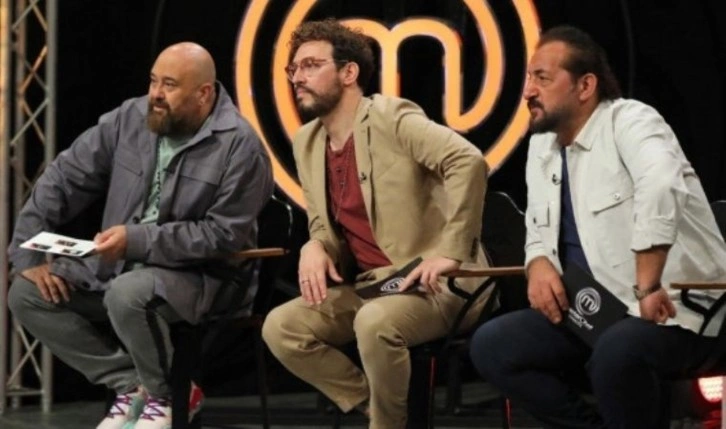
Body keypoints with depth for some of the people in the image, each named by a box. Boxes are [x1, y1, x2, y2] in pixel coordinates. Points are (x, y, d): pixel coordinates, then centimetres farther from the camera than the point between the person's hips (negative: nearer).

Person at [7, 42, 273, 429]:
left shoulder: (239, 146, -17)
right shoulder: (130, 119, -1)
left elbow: (223, 235, -19)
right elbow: (64, 178, 3)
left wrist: (137, 239, -27)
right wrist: (29, 253, -6)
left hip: (200, 274, -7)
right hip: (118, 263, 7)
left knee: (127, 294, -37)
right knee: (26, 294, -6)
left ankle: (165, 395, -8)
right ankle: (131, 384, 0)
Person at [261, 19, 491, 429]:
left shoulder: (392, 119, -12)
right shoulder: (307, 142, 12)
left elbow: (469, 161, -26)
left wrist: (450, 252, -28)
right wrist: (315, 247, -5)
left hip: (433, 284, -8)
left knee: (375, 323, -36)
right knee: (281, 327, -11)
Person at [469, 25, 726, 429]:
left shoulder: (629, 121, -14)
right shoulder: (542, 144, 12)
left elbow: (661, 187, -34)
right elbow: (539, 228, 23)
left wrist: (646, 289, -36)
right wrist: (539, 263, -1)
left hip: (674, 310, -8)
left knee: (615, 352, -38)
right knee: (491, 346, -6)